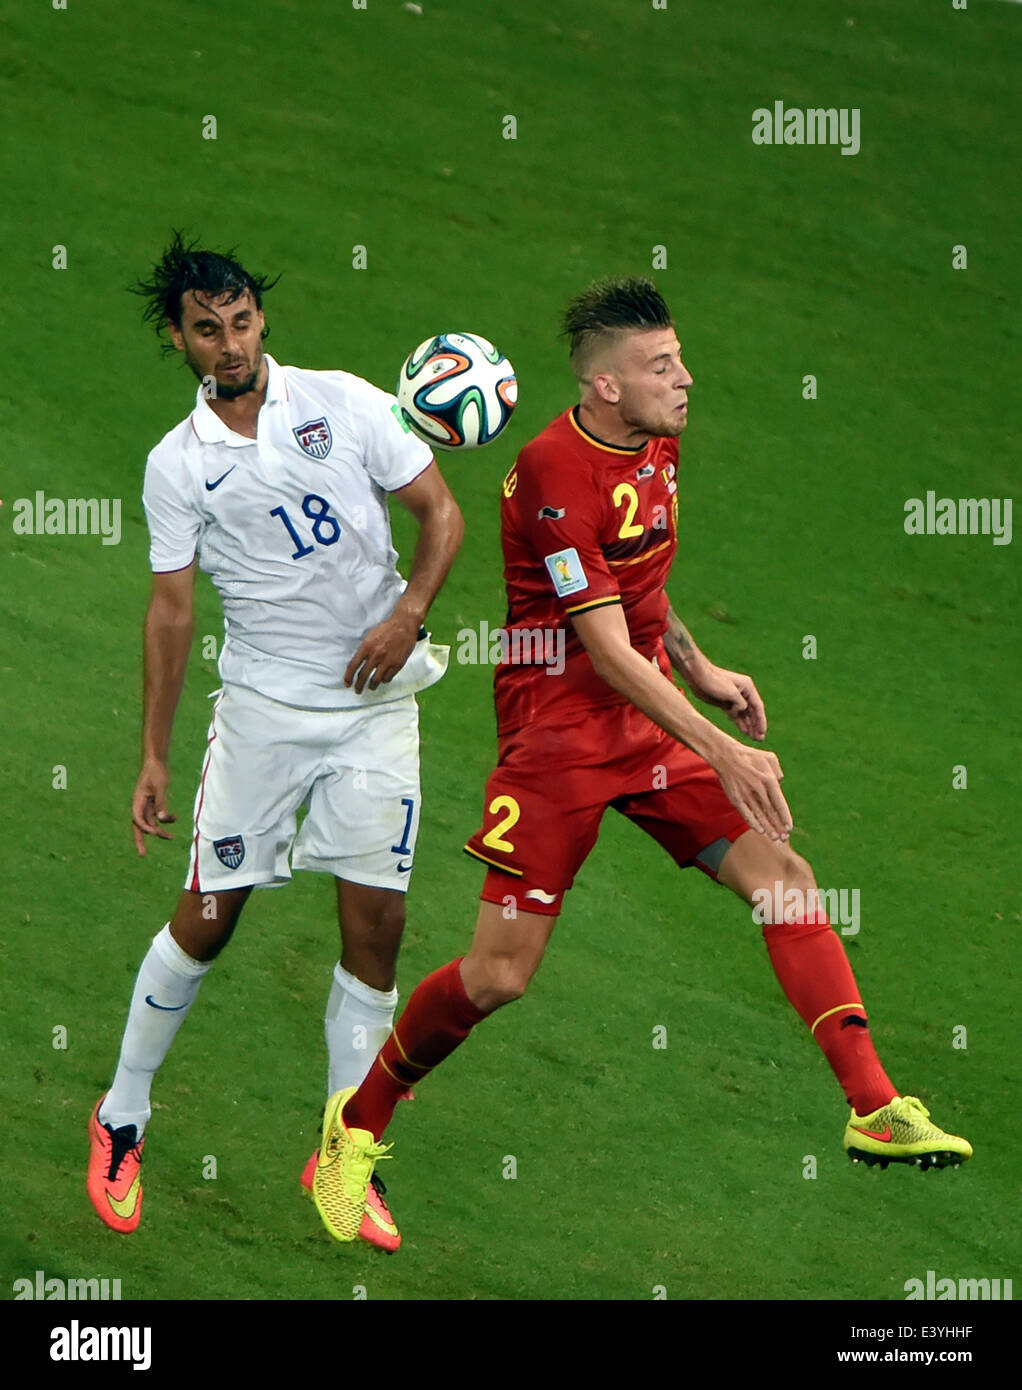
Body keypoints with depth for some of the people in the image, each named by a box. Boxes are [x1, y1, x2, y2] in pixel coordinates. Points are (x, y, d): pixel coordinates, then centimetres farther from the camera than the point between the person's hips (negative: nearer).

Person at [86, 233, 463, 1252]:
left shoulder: (344, 404, -1)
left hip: (376, 702, 1)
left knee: (376, 923, -3)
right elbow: (171, 609, 4)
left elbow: (441, 511, 2)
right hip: (261, 706, 0)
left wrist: (409, 612, -15)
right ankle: (121, 1121, 19)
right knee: (206, 918, 0)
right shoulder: (177, 465, 0)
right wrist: (153, 759, 2)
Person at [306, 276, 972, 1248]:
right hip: (560, 727, -7)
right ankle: (358, 1123, 17)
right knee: (499, 976, -6)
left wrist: (699, 671, 17)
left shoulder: (656, 443, 6)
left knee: (782, 876, -11)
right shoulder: (557, 473, -21)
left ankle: (874, 1111, -14)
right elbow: (608, 652, -24)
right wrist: (721, 752, -27)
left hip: (652, 717, 7)